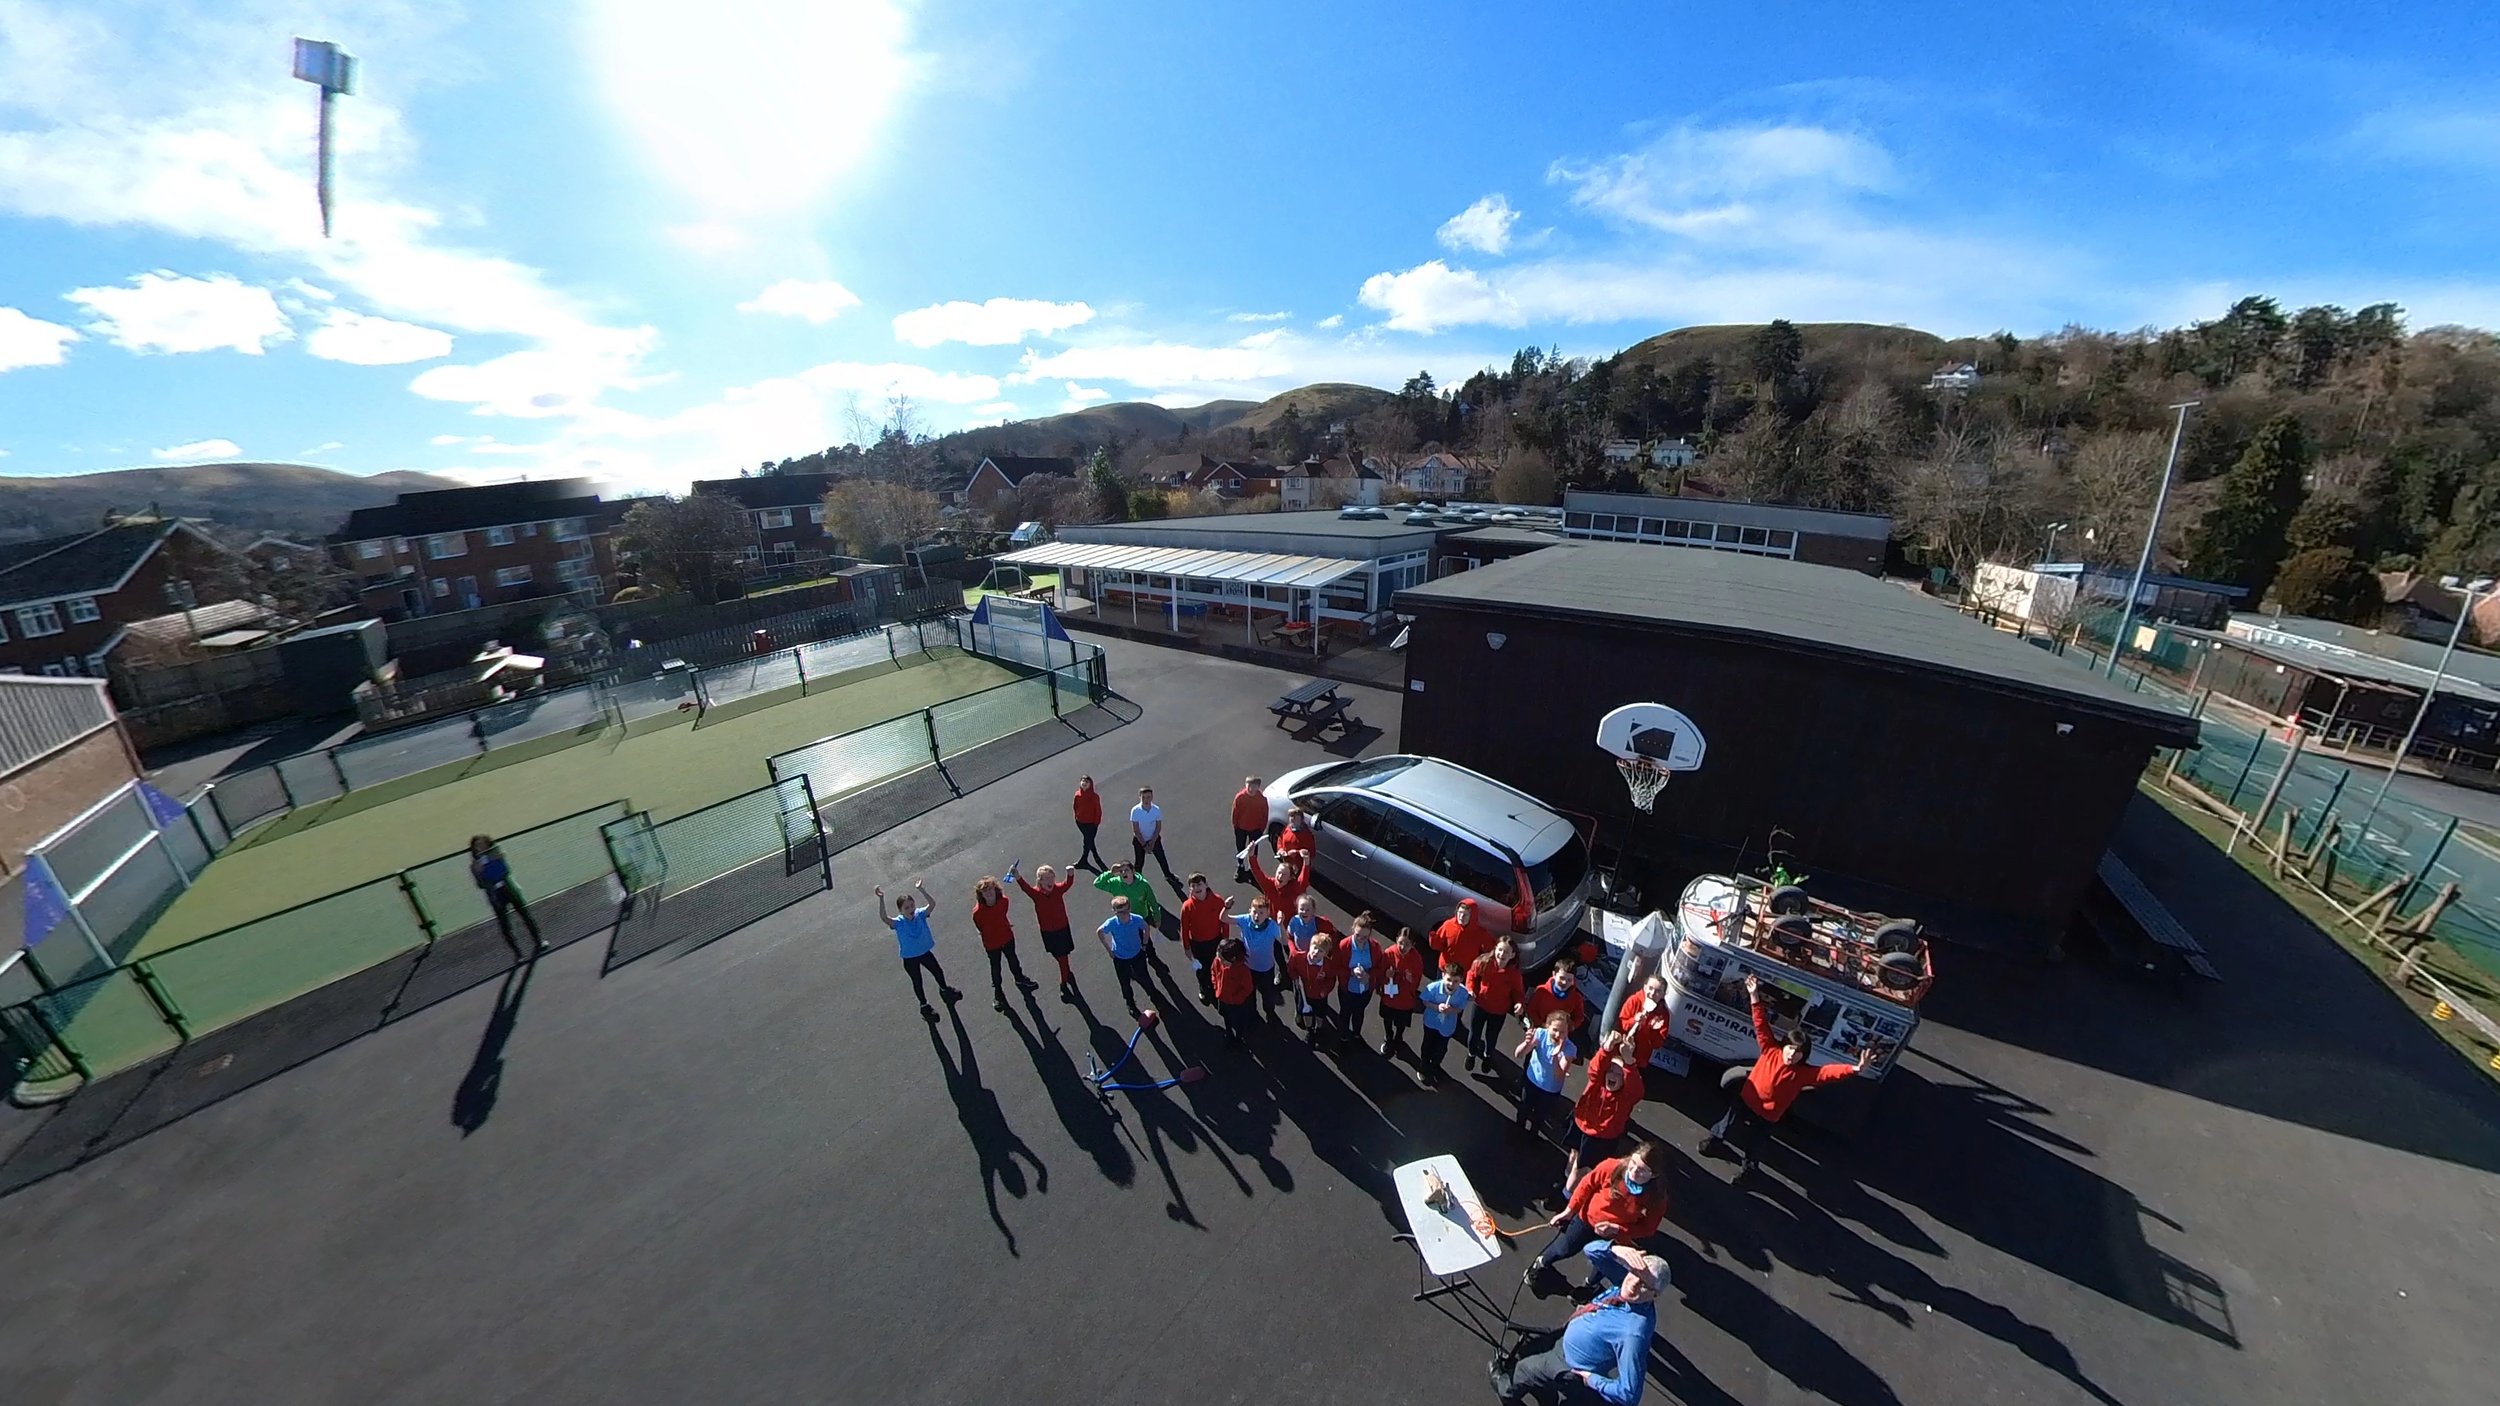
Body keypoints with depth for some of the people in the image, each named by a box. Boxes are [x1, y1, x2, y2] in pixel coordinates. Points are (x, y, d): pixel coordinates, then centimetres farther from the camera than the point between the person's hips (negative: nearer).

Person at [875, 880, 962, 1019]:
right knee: (917, 982, 18)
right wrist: (881, 899, -59)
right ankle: (924, 1005, 44)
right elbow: (883, 917, -46)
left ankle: (944, 989, 56)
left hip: (925, 952, 3)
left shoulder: (920, 914, -20)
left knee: (938, 972, 24)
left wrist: (921, 890, -52)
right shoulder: (898, 922, -26)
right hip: (909, 958, -3)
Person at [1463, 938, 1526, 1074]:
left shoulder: (1514, 973, -25)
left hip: (1499, 1011, 0)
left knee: (1492, 1036, 23)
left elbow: (1518, 991, -8)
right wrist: (1471, 990, -19)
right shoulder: (1484, 963, -25)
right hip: (1479, 1005, 0)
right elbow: (1472, 975, -6)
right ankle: (1472, 1054, 51)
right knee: (1474, 1033, 17)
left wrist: (1519, 1002, -27)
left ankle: (1488, 1056, 57)